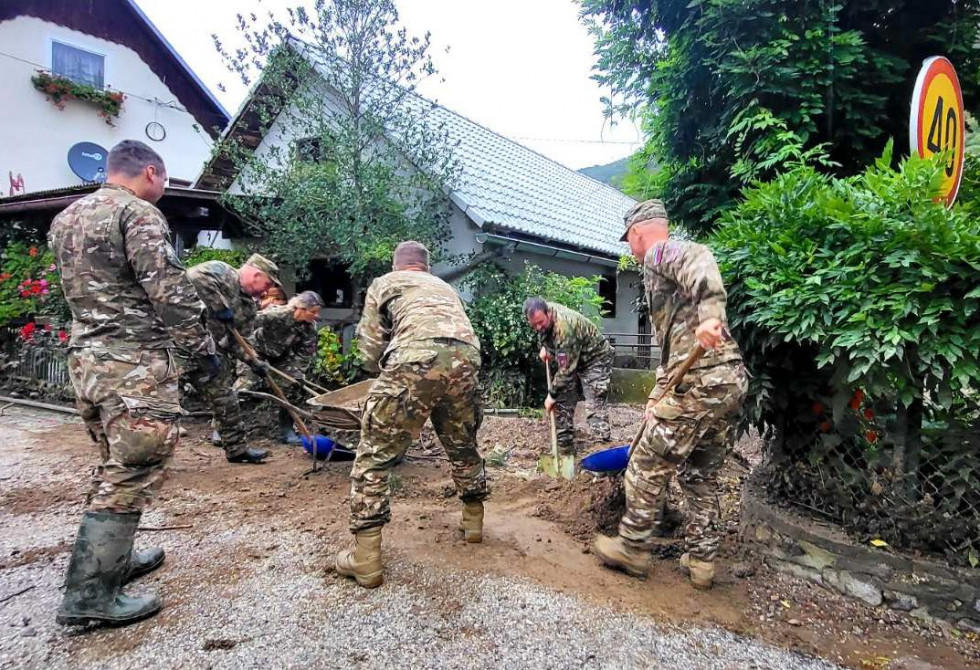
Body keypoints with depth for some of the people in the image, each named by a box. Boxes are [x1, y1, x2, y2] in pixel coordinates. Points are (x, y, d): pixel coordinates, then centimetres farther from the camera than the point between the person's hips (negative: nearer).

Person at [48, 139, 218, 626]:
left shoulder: (65, 218, 17)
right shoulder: (138, 213, -11)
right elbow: (168, 290, -16)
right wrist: (201, 345, -7)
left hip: (84, 358, 9)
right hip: (134, 362, -9)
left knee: (114, 466, 20)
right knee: (131, 473, -3)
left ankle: (113, 559, 30)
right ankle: (89, 594, 2)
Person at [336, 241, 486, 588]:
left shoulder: (383, 283, 24)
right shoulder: (445, 287, 38)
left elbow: (370, 348, 15)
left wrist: (390, 377, 32)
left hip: (417, 357, -5)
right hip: (466, 359, 5)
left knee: (374, 454, 6)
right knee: (463, 445, 28)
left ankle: (365, 560, 5)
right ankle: (473, 521, 42)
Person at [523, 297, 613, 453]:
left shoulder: (564, 328, -39)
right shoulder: (541, 314, -13)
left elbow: (566, 369, -34)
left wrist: (552, 394, -26)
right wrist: (544, 346, 1)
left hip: (595, 357, -8)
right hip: (569, 358, 8)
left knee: (594, 405, -18)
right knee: (563, 402, 6)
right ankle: (565, 448, 14)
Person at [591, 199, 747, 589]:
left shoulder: (660, 253, -1)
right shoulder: (672, 262, 27)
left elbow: (698, 259, -27)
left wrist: (710, 312, -41)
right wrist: (658, 395, 32)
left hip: (699, 382, -10)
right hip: (731, 380, 10)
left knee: (648, 465, 4)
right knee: (701, 474, 18)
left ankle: (631, 548, 17)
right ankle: (700, 560, 26)